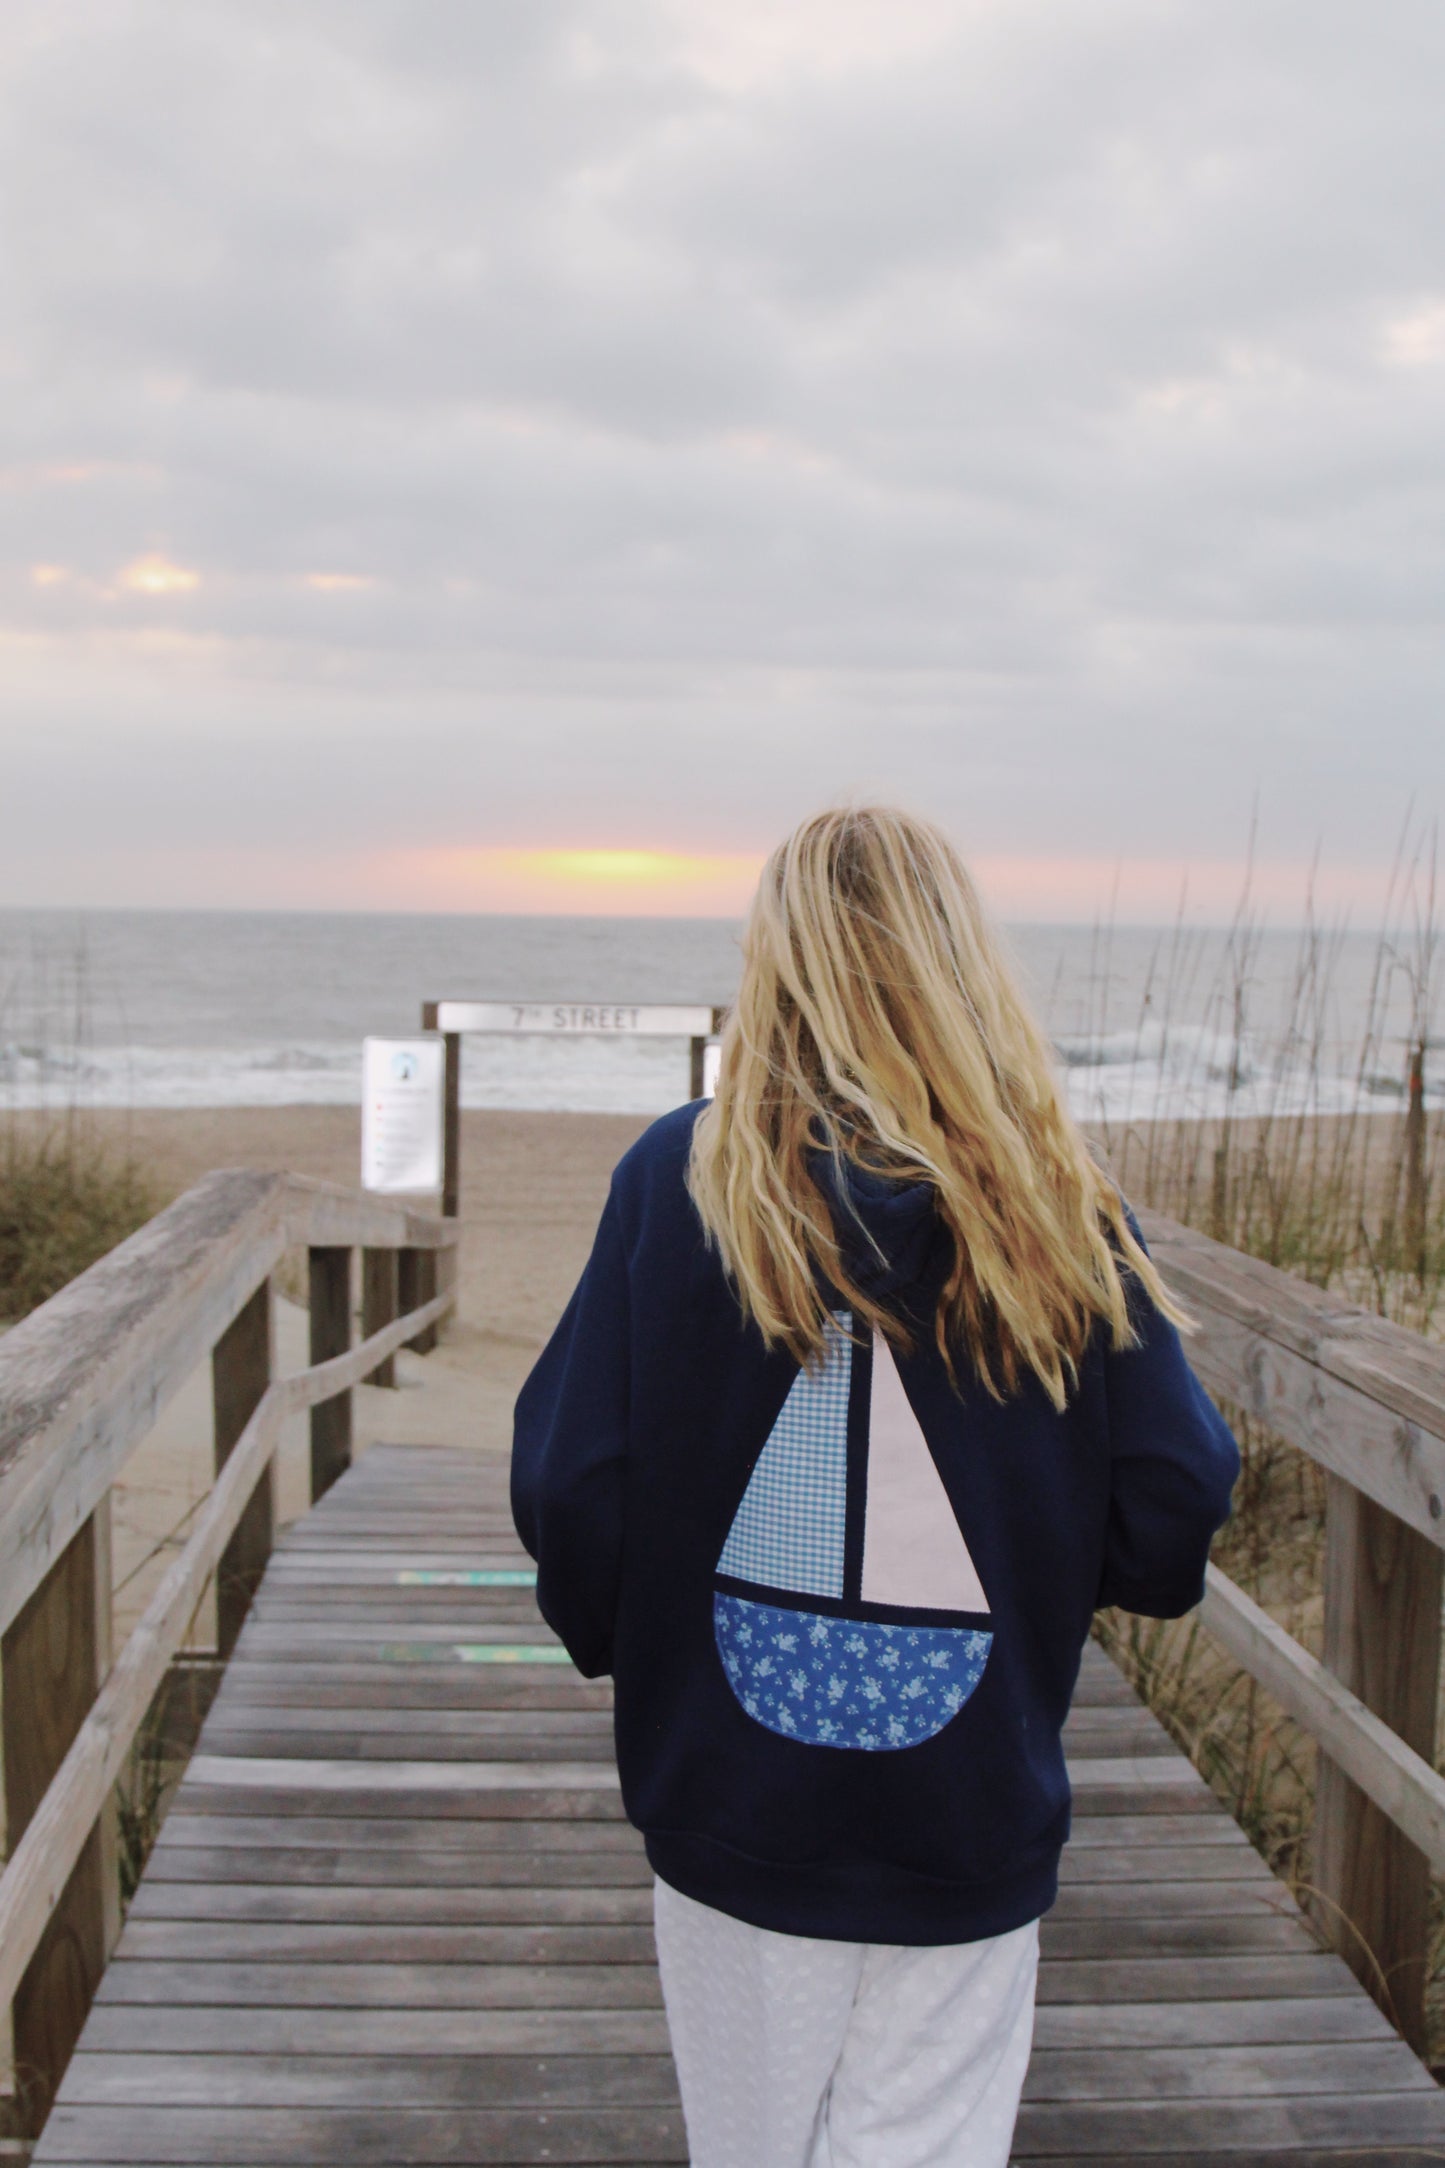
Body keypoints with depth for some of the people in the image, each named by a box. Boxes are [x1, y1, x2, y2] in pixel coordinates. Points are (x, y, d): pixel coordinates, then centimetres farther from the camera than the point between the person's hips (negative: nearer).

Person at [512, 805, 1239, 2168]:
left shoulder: (678, 1177, -11)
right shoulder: (1062, 1213, -10)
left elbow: (567, 1485, -9)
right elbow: (1175, 1516, -7)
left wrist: (615, 1643, 11)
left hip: (734, 1799, 1)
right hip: (973, 1817, 0)